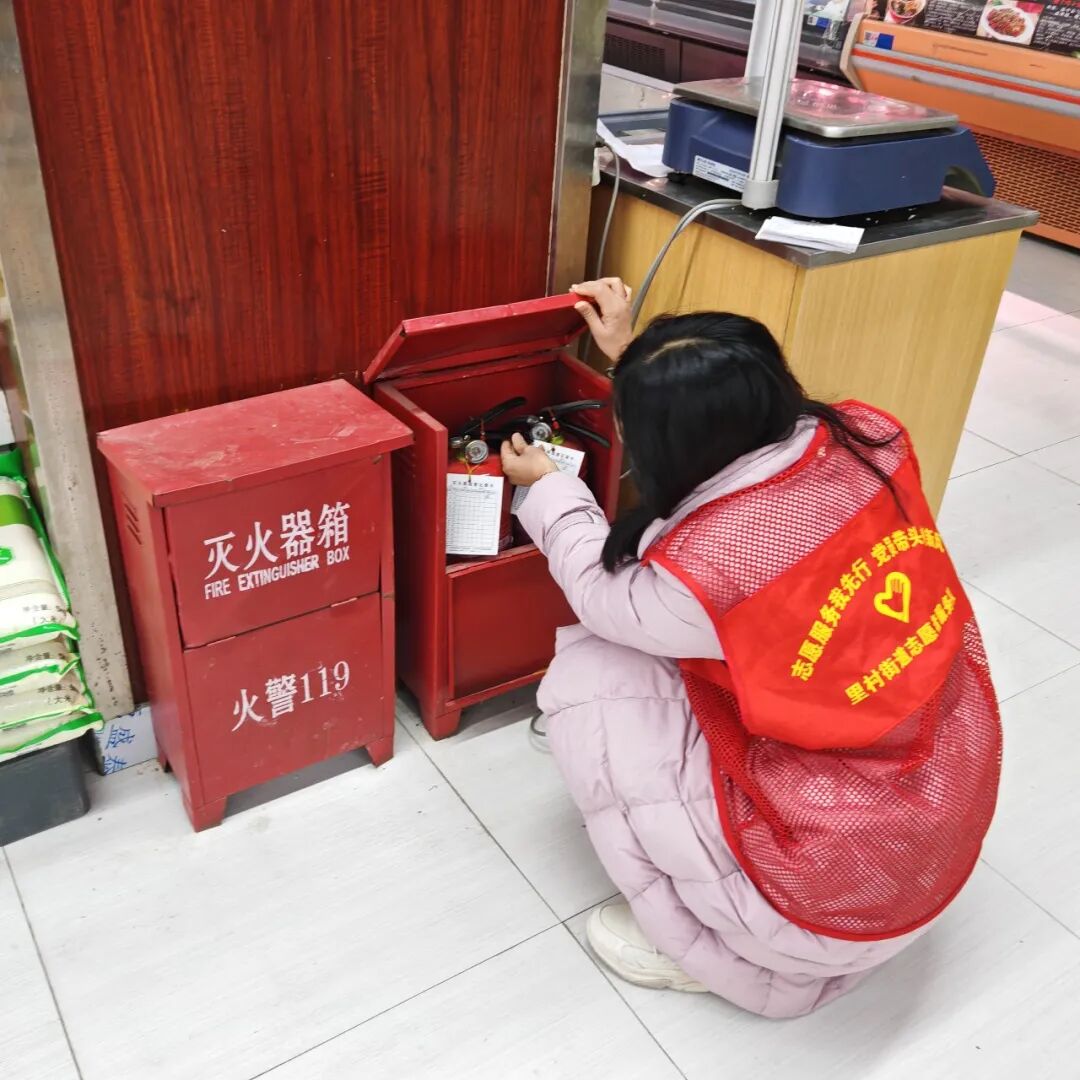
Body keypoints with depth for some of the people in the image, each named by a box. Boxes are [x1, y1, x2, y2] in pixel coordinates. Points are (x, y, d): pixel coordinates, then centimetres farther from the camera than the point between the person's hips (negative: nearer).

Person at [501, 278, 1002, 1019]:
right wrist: (634, 355, 17)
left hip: (849, 882, -7)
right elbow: (729, 423, 10)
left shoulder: (704, 568, -30)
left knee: (583, 679, -3)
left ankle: (707, 950, 12)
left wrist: (547, 485, 12)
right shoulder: (870, 441, -13)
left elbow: (600, 589, -4)